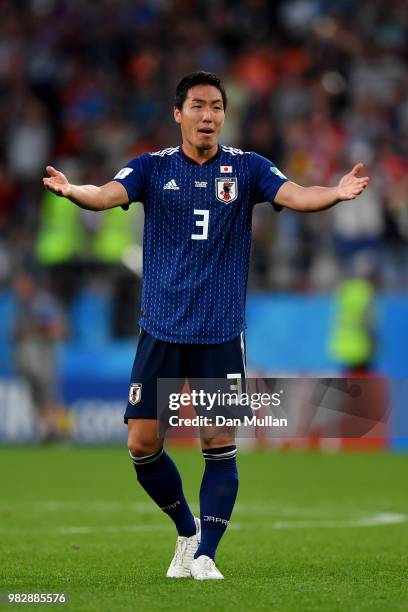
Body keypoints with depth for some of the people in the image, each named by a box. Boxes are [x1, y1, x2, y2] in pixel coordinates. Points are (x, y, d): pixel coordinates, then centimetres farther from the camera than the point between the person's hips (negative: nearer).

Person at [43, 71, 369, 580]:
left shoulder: (246, 168, 1)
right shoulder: (152, 167, 1)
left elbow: (294, 196, -15)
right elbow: (107, 195, -16)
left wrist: (336, 193, -36)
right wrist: (71, 191, -39)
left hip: (221, 334, -1)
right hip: (161, 331, 1)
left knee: (220, 446, -4)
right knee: (142, 445, -2)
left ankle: (204, 555, 5)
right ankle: (188, 528, 22)